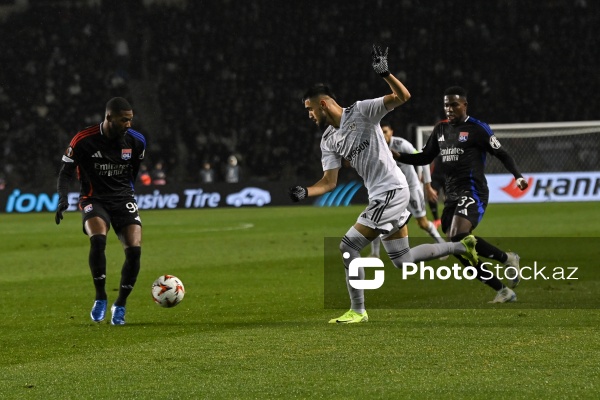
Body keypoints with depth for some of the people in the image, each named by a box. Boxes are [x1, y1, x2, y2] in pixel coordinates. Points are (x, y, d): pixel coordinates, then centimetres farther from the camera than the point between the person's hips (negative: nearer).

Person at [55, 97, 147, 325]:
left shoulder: (136, 141, -3)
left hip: (123, 198, 3)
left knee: (134, 249, -17)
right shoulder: (83, 141, -13)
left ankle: (120, 305, 2)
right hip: (94, 199, -3)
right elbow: (65, 172, -4)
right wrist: (63, 198, -19)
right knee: (98, 239, -32)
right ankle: (100, 298, -15)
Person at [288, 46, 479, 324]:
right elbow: (329, 182, 7)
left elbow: (403, 97, -18)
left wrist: (384, 73, -34)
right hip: (380, 196, 9)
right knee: (403, 261, 13)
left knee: (349, 247, -9)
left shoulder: (361, 112, -11)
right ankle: (461, 246, 26)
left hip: (390, 191, -9)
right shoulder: (328, 141, 10)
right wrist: (304, 193, -10)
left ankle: (357, 312, 1)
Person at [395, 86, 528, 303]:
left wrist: (518, 176, -16)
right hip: (452, 194, 8)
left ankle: (507, 259, -11)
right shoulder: (440, 129, 14)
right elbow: (425, 158, 20)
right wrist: (398, 156, 5)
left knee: (458, 236, -29)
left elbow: (502, 154, -2)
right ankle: (503, 291, 11)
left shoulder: (477, 129, -5)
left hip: (472, 192, -7)